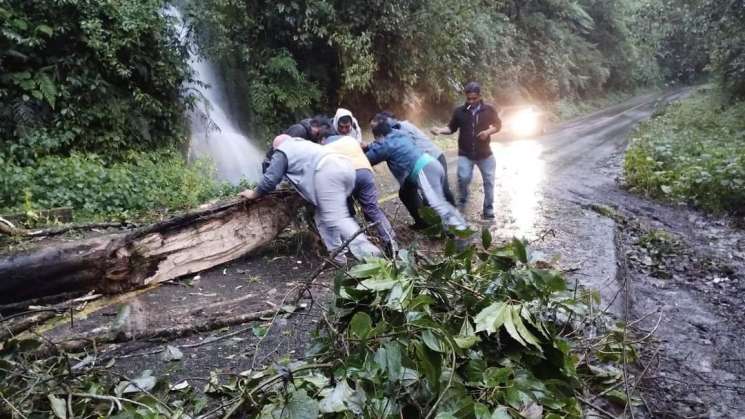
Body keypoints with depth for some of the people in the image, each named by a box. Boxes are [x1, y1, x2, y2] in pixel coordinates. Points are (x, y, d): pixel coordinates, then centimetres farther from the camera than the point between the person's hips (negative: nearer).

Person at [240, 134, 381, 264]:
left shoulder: (282, 152, 18)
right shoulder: (306, 144, 41)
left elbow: (270, 179, 14)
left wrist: (254, 194, 29)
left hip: (327, 173, -8)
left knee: (337, 218, -13)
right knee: (323, 215, 16)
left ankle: (369, 254, -27)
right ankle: (337, 256, 11)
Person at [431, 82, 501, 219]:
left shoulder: (489, 109, -4)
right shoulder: (459, 111, -5)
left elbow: (498, 125, 7)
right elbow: (451, 128, 4)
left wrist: (488, 131, -13)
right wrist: (440, 130, -15)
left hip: (485, 153, 1)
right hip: (465, 154, -1)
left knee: (489, 180, 6)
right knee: (463, 177, -19)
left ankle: (488, 208, 22)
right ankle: (462, 201, 10)